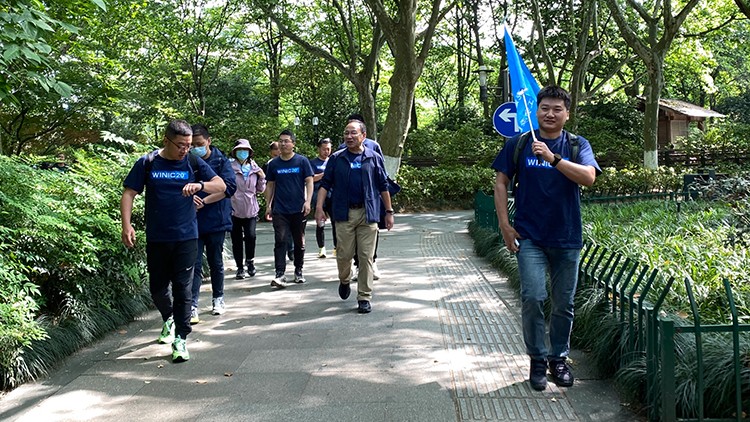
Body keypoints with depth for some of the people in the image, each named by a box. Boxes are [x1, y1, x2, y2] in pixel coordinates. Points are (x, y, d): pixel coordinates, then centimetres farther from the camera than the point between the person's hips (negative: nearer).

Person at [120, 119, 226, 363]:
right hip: (156, 239, 1)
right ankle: (169, 319, 40)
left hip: (186, 237, -1)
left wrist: (200, 185, -24)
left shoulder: (193, 163, 1)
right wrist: (127, 225, -14)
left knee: (182, 288, -2)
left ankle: (180, 339, 5)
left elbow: (221, 186, -3)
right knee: (157, 287, 11)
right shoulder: (147, 164, 0)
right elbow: (128, 195, 0)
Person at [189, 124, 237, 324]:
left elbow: (229, 187, -13)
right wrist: (189, 197, -19)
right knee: (195, 264, -4)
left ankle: (218, 299, 30)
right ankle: (192, 306, -4)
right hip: (192, 222, 0)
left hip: (216, 221, 0)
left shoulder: (221, 161, -2)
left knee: (216, 262, 13)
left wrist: (204, 201, -19)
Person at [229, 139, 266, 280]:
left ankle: (250, 261, 14)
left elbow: (260, 190, 14)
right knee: (237, 239, 5)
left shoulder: (255, 169, 10)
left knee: (251, 236, -10)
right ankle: (240, 267, 17)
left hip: (251, 209, 1)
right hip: (234, 209, -1)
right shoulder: (230, 168, -2)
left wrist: (262, 178, -1)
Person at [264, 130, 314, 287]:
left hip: (298, 209, -1)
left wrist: (308, 201, -12)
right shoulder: (273, 164, 7)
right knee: (280, 241, -9)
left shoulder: (302, 161, 1)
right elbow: (270, 185, 13)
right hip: (279, 210, 1)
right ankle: (280, 274, -12)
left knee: (299, 242, 10)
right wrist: (268, 205, 9)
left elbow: (309, 181, -1)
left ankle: (298, 271, 25)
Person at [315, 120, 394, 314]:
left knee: (366, 257, 0)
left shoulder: (374, 158, 7)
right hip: (344, 214, 0)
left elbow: (383, 187, 9)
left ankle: (364, 298, 8)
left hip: (368, 214, 0)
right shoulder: (336, 159, 7)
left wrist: (389, 212, 7)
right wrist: (319, 207, -4)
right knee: (344, 254, 2)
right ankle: (344, 281, 34)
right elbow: (325, 184, 7)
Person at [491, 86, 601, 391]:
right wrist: (504, 224, -2)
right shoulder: (519, 144, 3)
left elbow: (588, 177, -15)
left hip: (567, 238, 1)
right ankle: (537, 359, 7)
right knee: (533, 297, -11)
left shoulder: (577, 145, 2)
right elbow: (501, 182, 6)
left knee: (564, 304, 9)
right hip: (530, 236, -1)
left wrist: (552, 158, -26)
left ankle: (559, 358, 27)